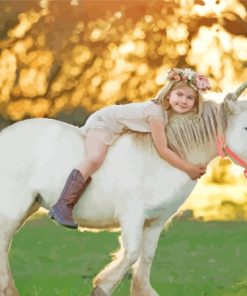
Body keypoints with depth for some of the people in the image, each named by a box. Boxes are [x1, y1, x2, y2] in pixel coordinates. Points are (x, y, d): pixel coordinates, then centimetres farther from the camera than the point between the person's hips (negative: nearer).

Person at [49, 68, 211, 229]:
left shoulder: (174, 113, -9)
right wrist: (190, 169, -27)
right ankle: (62, 207, -32)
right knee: (96, 158, -29)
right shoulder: (156, 112, -33)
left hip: (121, 128, 10)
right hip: (103, 122, -10)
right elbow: (163, 150, -32)